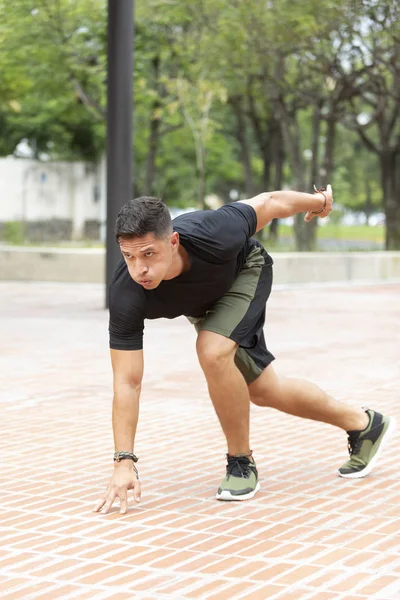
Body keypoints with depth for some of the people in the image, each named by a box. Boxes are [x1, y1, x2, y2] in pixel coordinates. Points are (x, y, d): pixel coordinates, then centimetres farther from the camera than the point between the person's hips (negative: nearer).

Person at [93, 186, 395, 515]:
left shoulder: (213, 235, -43)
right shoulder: (126, 299, -39)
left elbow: (270, 203, -22)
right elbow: (127, 382, -34)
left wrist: (319, 201, -3)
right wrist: (124, 463, -39)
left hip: (246, 271, -4)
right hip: (203, 305, 4)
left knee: (213, 351, -31)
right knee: (263, 390, 13)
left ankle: (242, 463, -9)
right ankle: (364, 424, 35)